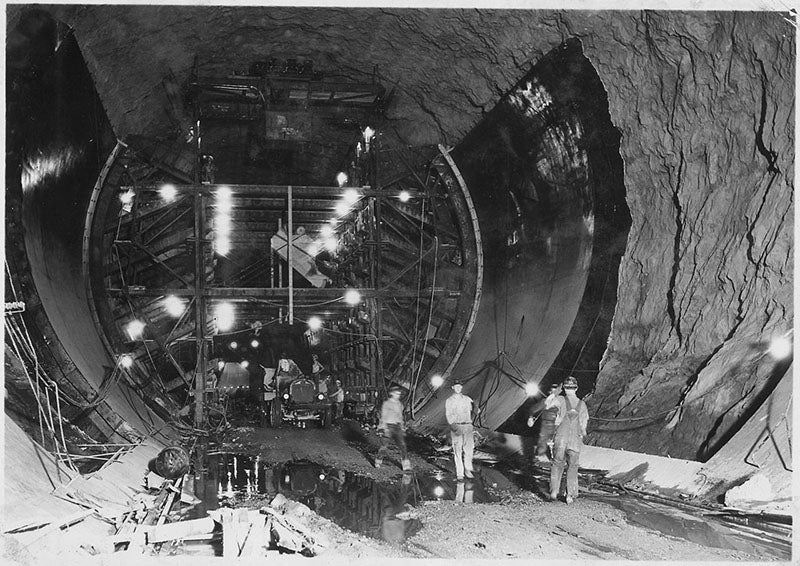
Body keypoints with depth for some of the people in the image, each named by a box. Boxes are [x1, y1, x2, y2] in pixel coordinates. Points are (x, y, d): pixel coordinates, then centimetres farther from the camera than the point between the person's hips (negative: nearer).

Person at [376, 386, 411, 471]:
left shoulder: (399, 404, 11)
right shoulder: (386, 404, -8)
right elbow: (383, 417, -11)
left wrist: (402, 428, 19)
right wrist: (384, 429, -17)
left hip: (397, 427, 5)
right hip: (388, 426, -5)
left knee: (402, 445, -6)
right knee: (384, 446, 3)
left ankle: (406, 465, -8)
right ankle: (378, 461, 26)